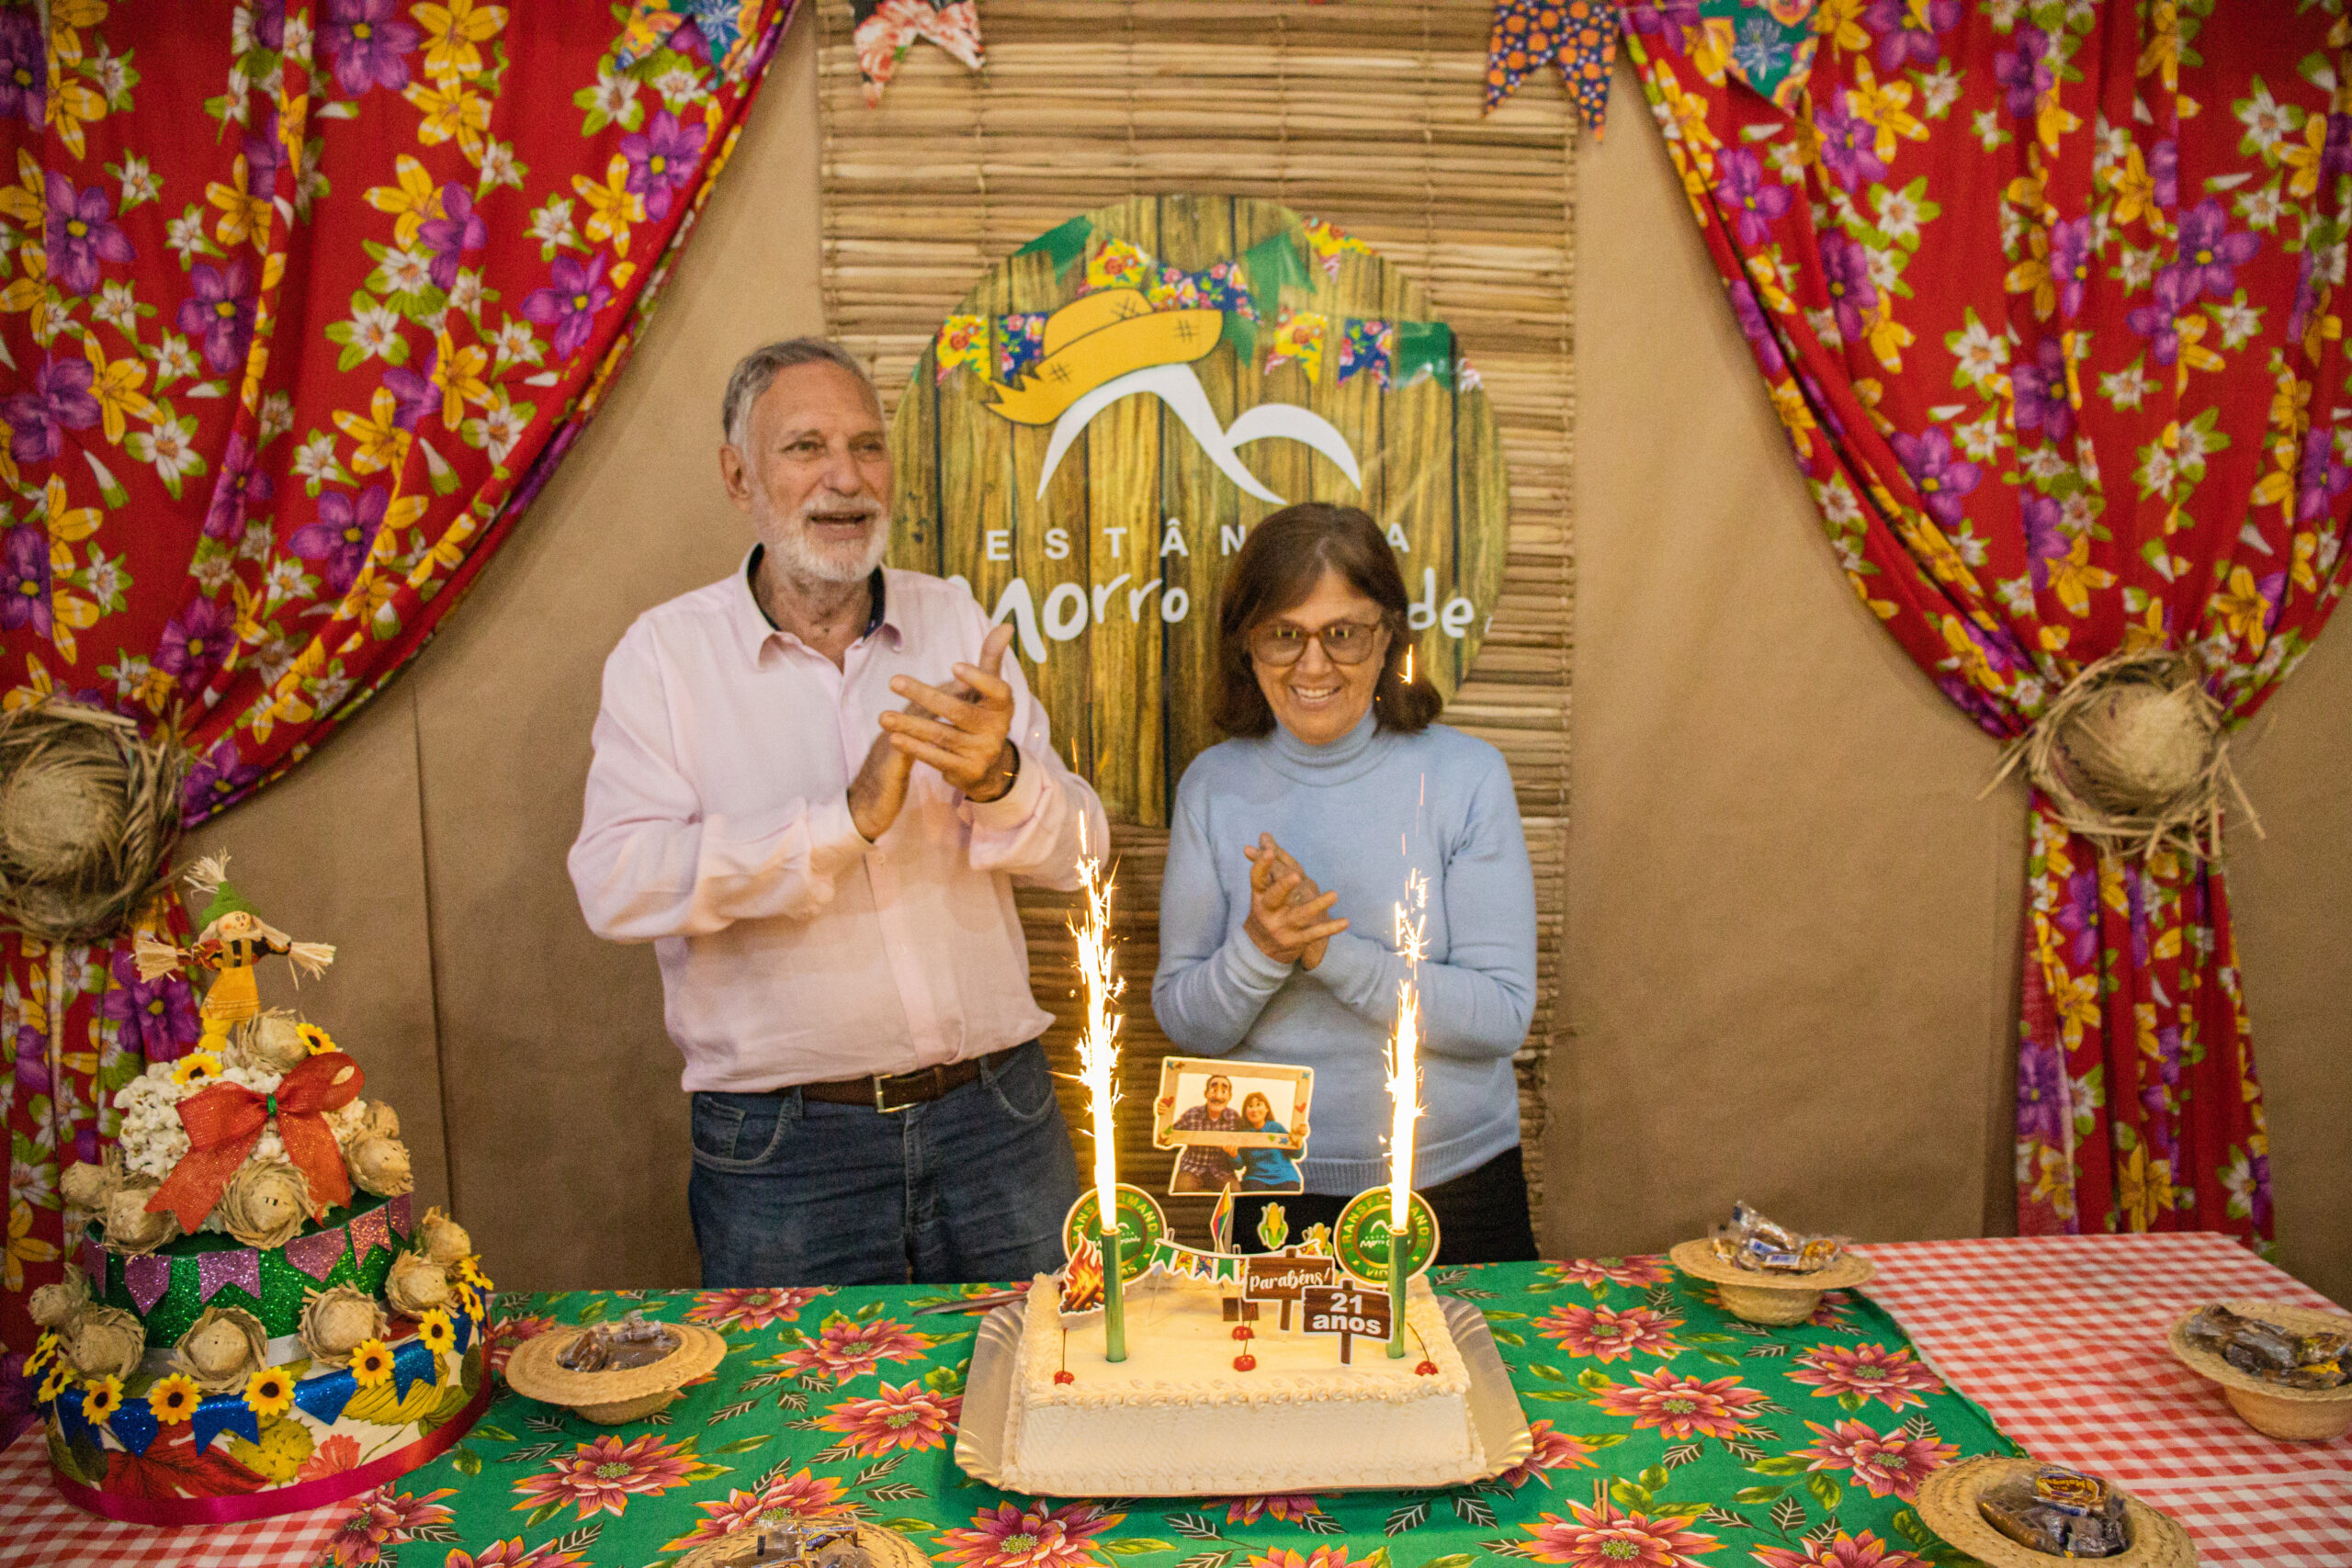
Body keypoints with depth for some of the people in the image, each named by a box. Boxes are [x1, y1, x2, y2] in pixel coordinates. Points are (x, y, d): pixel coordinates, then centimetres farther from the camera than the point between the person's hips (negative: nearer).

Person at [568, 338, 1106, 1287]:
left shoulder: (956, 624, 5)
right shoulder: (664, 653, -3)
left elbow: (1077, 853, 0)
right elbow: (617, 884, -17)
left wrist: (1000, 779, -22)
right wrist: (848, 819, -24)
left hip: (994, 1116, 3)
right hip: (782, 1149, -2)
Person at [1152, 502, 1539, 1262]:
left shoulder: (1466, 775, -10)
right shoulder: (1213, 786, -5)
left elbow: (1504, 1014, -14)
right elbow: (1184, 1023, -4)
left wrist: (1329, 949, -24)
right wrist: (1257, 949, -23)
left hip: (1457, 1186, 0)